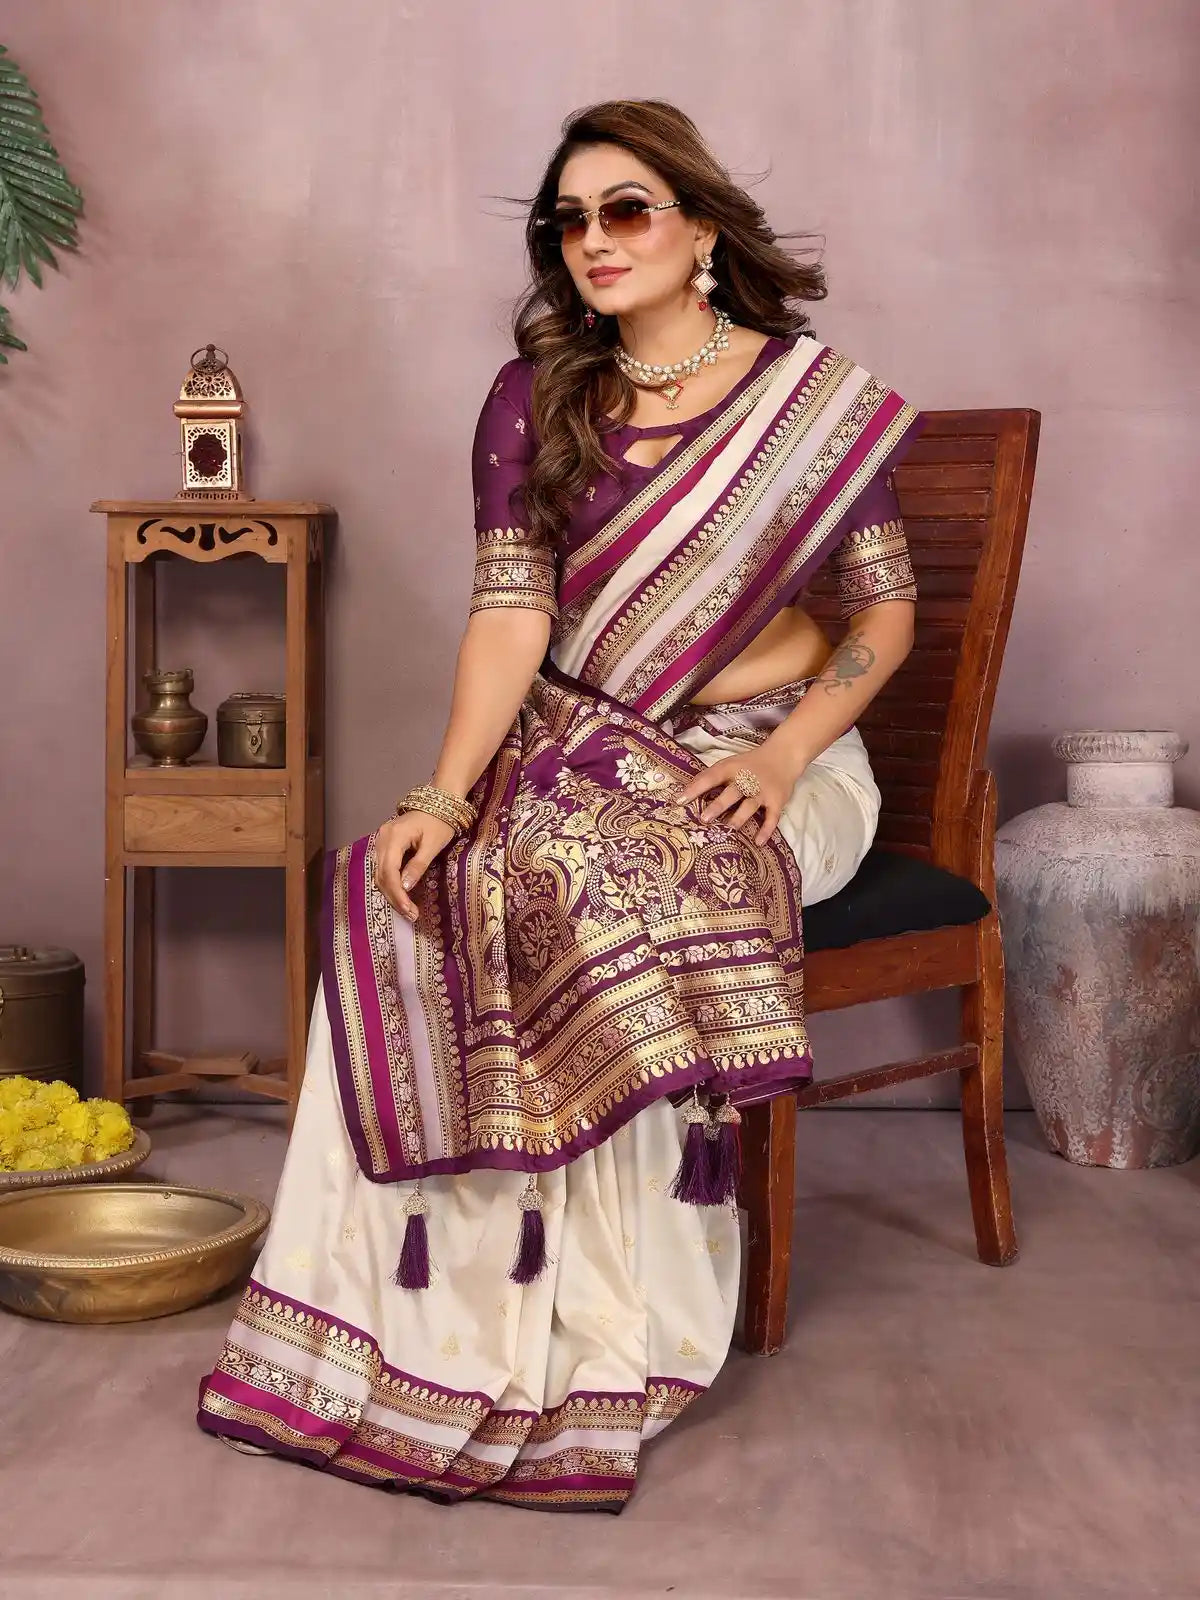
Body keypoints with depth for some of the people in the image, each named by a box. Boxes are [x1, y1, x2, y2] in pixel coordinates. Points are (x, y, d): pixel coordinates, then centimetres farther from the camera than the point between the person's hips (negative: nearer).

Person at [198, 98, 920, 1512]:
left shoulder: (818, 398, 1)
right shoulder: (536, 398, 5)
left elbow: (887, 608, 2)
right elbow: (511, 610, -6)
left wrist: (782, 755, -15)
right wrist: (446, 792, -21)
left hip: (763, 756, -2)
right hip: (576, 747, 3)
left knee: (606, 884, -34)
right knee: (414, 885, -27)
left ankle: (605, 1346, -21)